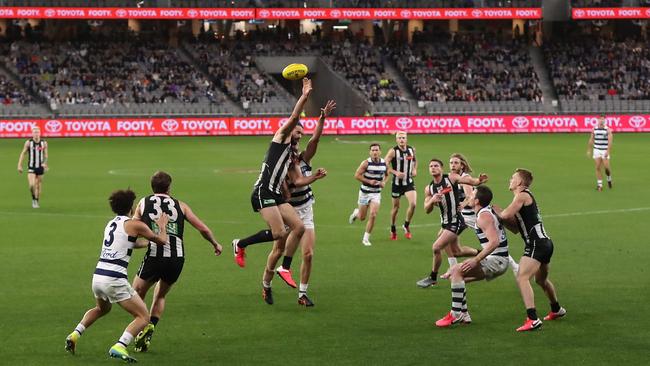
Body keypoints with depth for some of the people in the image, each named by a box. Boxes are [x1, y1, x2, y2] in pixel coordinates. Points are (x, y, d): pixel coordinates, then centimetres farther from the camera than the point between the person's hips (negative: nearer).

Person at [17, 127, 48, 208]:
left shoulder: (44, 143, 0)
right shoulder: (28, 142, -4)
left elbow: (45, 155, 8)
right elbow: (23, 153, 2)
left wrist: (45, 163, -10)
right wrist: (19, 165, -2)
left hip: (40, 167, 2)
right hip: (31, 167, -2)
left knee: (38, 186, 6)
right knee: (32, 185, -16)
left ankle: (36, 201, 21)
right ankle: (33, 199, 7)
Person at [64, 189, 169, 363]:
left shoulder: (111, 224, 19)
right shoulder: (135, 224, -3)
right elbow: (162, 240, 5)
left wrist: (147, 243, 48)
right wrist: (162, 225, 24)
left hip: (97, 276, 7)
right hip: (114, 280, -7)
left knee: (102, 309, 37)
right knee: (142, 317, 0)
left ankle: (75, 335, 23)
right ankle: (120, 346, -20)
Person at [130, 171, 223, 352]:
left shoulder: (143, 203, 12)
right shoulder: (180, 205, 14)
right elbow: (203, 229, 13)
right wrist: (215, 244, 29)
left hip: (154, 255, -2)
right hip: (177, 258, 2)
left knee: (137, 294, 15)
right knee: (161, 295, 25)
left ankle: (143, 327, -6)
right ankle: (150, 327, 8)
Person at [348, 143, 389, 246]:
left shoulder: (384, 163, -2)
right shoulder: (366, 163, -14)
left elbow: (387, 174, 17)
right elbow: (357, 175, -14)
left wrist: (384, 182, -3)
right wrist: (369, 181, -22)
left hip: (376, 193, 2)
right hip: (365, 192, -2)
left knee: (373, 215, -14)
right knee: (362, 217, 8)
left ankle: (366, 238, -1)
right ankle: (356, 213, 48)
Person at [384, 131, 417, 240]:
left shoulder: (412, 149, 2)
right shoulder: (393, 151, -11)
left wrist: (414, 169, 4)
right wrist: (395, 172, -23)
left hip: (409, 182, 2)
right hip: (397, 183, -2)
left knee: (413, 204, -16)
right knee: (396, 207, 8)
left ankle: (406, 225, 6)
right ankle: (393, 230, 29)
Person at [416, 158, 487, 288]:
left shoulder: (451, 178, -10)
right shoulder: (429, 189, 4)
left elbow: (470, 181, -14)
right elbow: (427, 210, 3)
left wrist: (479, 180, -36)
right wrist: (432, 200, -19)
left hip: (456, 222, -8)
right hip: (445, 222, 8)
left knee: (436, 247, -14)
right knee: (456, 251, 22)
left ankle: (433, 277, 3)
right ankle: (480, 253, 48)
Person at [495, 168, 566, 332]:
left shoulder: (522, 195, -8)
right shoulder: (525, 197, 22)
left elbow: (505, 215, -20)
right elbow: (515, 228, 19)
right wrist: (497, 213, 9)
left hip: (536, 243, -11)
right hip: (544, 243, 11)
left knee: (522, 278, -20)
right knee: (541, 280, 30)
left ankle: (532, 319, -30)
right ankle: (557, 310, 52)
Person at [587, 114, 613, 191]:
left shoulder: (608, 129, -7)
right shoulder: (594, 129, 3)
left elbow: (610, 141, -13)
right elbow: (591, 140, 11)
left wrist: (608, 151, -22)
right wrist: (589, 150, 11)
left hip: (605, 151, -2)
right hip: (596, 150, 2)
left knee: (606, 167, -7)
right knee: (598, 168, -3)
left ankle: (609, 179, 24)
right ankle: (599, 185, 1)